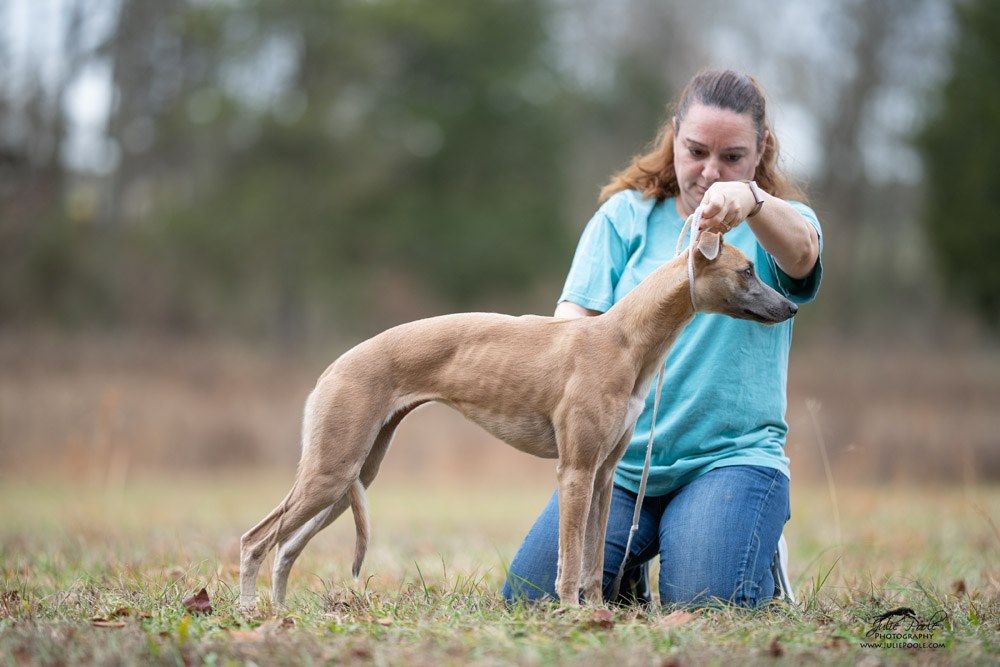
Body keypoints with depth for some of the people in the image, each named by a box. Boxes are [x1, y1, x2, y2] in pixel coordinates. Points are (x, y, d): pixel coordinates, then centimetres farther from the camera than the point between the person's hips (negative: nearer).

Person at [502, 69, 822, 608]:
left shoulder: (779, 223, 4)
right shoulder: (625, 215, 9)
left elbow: (800, 252, -22)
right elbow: (572, 319, 0)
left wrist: (749, 200, -45)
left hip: (732, 454, -2)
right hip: (619, 459, 2)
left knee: (702, 602, -25)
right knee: (530, 595, -13)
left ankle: (760, 563, 12)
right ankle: (631, 566, 19)